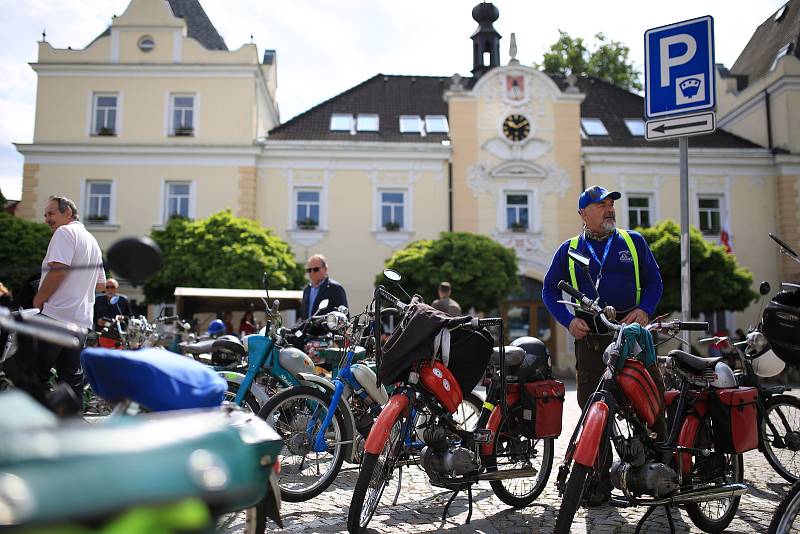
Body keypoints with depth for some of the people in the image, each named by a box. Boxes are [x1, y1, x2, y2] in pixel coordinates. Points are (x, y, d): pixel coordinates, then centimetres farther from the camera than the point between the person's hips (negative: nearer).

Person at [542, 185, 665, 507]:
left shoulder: (633, 241, 12)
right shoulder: (569, 250, 12)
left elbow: (654, 281, 12)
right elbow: (550, 289, 12)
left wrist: (644, 310, -7)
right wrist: (569, 320, -4)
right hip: (590, 340, 0)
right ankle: (599, 483, 11)